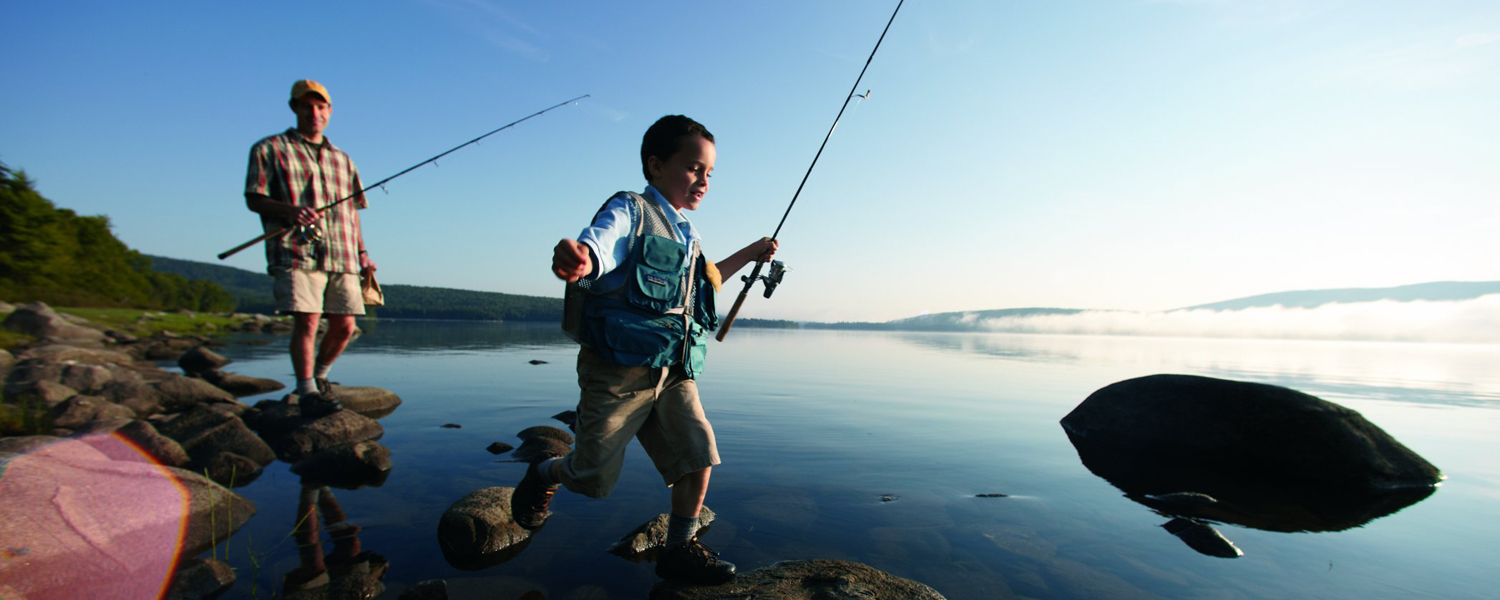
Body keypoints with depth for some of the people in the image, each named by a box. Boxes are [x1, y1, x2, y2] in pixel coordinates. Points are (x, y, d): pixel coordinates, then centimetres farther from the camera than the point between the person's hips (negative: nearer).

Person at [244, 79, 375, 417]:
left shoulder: (341, 159, 23)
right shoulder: (270, 149, 10)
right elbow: (253, 199, 3)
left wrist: (362, 253, 13)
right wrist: (290, 210, -18)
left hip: (342, 257, 4)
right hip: (297, 253, -4)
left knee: (345, 325, 1)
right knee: (307, 320, -13)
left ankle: (319, 376, 24)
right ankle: (306, 392, -3)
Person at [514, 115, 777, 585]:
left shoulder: (687, 234, 16)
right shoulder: (630, 211, -8)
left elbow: (704, 281, 35)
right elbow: (597, 246, -30)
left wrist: (748, 255, 33)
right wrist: (578, 260, -54)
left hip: (674, 373, 7)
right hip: (619, 370, -7)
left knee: (698, 455, -2)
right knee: (595, 478, 5)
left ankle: (679, 548, 19)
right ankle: (543, 474, 39)